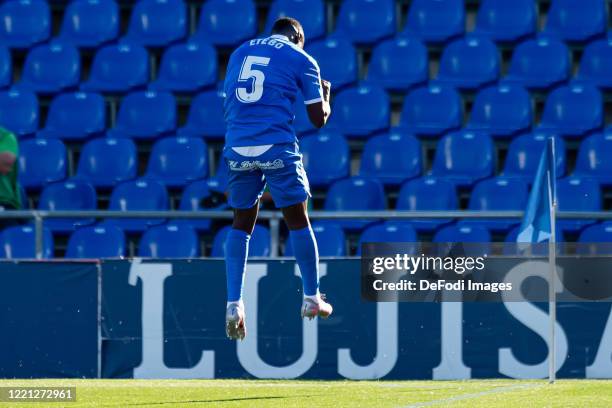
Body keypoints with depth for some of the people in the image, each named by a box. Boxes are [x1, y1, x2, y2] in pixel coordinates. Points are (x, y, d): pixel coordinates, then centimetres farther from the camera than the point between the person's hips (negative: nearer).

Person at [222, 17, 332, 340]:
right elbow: (319, 119, 7)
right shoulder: (301, 60, 5)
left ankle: (233, 304, 2)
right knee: (298, 221, 11)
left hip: (237, 149, 4)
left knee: (241, 225, 13)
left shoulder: (239, 53, 18)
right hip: (277, 149, -3)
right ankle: (312, 299, 18)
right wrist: (325, 95, 28)